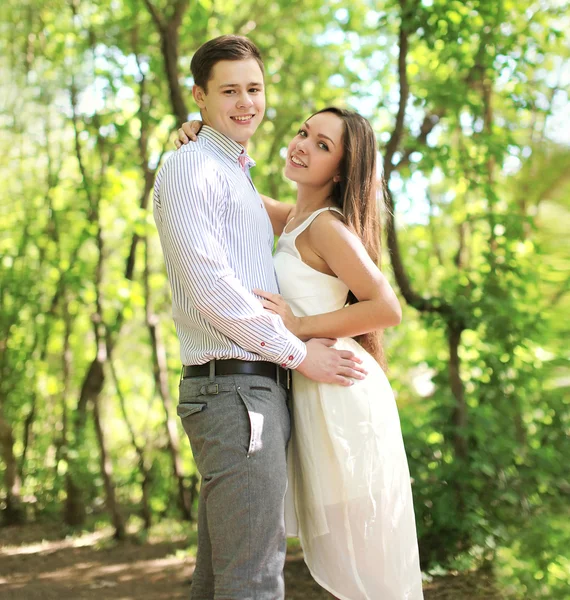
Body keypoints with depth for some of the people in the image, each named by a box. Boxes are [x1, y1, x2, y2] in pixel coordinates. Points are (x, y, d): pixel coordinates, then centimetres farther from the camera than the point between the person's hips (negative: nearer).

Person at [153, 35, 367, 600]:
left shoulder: (237, 178, 26)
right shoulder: (190, 168, -5)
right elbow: (207, 286, -16)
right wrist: (298, 351, -11)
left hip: (258, 387, 10)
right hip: (233, 387, -10)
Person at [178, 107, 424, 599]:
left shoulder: (326, 226, -12)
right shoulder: (295, 219, 14)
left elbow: (387, 308, -19)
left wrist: (301, 326, -17)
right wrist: (202, 138, 10)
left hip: (341, 391, -9)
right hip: (314, 394, 9)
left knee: (365, 561, -1)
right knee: (338, 558, 16)